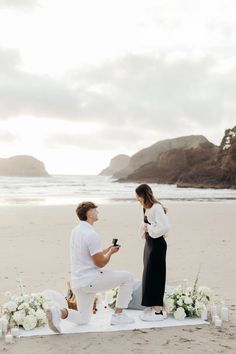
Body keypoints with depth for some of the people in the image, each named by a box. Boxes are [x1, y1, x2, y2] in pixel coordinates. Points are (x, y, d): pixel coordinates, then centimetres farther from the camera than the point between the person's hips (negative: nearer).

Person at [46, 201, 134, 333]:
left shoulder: (75, 231, 10)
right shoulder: (91, 234, -19)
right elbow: (100, 263, -17)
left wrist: (107, 250, 17)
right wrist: (110, 252, 2)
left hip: (77, 283, 9)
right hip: (91, 280, -9)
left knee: (83, 320, 20)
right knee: (128, 277, 6)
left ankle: (59, 312, -6)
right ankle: (118, 315, 10)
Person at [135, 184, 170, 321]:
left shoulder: (156, 208, -19)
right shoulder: (147, 208, 9)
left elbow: (165, 227, -28)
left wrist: (149, 229, -17)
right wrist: (145, 228, -2)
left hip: (157, 244, -10)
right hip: (149, 243, 10)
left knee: (154, 276, -4)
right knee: (148, 275, 14)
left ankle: (158, 311, 5)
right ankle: (152, 307, 24)